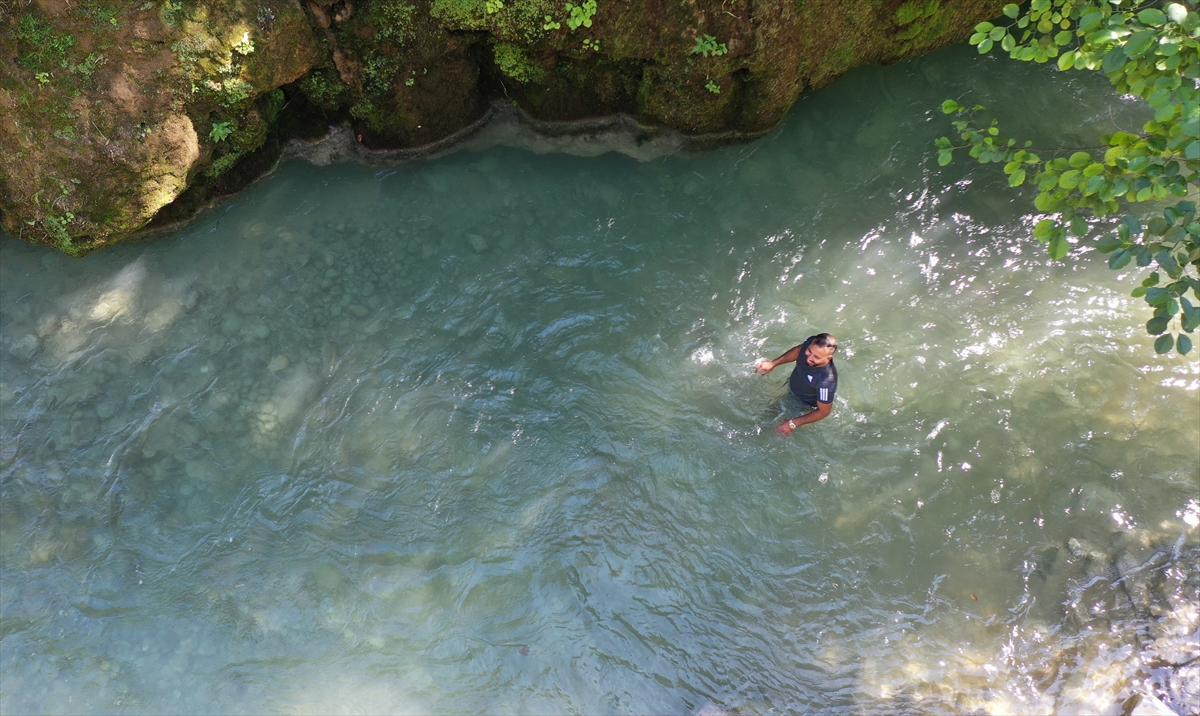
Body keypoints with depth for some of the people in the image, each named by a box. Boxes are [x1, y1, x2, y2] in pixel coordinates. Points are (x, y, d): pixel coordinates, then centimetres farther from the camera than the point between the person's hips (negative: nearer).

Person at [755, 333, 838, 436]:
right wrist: (773, 363, -11)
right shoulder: (811, 342, -34)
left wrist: (793, 424, -28)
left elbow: (823, 411, -30)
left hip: (806, 405, -4)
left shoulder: (826, 381, -48)